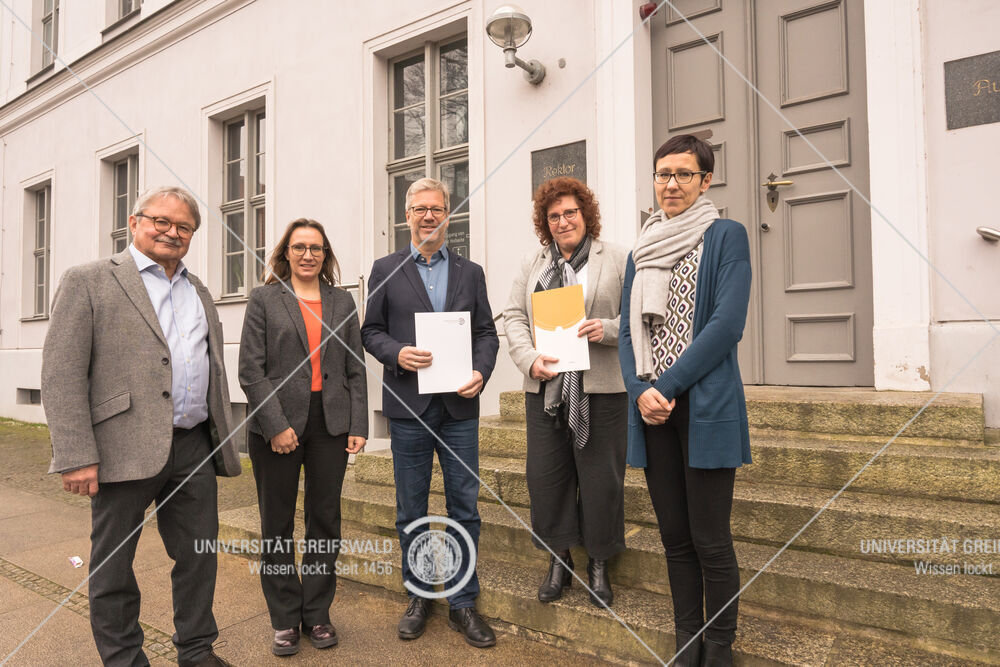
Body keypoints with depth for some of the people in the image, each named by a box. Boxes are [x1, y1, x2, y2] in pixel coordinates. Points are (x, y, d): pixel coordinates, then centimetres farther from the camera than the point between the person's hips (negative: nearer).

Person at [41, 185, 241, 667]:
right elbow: (62, 374, -8)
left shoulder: (199, 292, 16)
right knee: (113, 566, 10)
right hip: (126, 449, -5)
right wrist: (76, 456, -15)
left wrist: (223, 440, 15)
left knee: (199, 556, 13)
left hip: (194, 447, 5)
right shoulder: (88, 281, -1)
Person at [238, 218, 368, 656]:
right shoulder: (264, 299, 4)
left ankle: (317, 614, 24)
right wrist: (275, 425, -13)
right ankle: (284, 620, 23)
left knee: (325, 520, 8)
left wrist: (358, 425, 0)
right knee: (277, 525, 7)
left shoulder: (342, 302, 11)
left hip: (330, 423, 2)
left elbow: (355, 369, 9)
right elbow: (250, 369, -4)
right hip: (276, 425, -2)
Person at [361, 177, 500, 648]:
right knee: (410, 511, 11)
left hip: (460, 406, 1)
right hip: (409, 405, -1)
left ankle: (463, 603, 22)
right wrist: (396, 353, -15)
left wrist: (481, 372, -9)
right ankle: (418, 597, 29)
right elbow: (370, 330, 5)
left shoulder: (470, 272, 10)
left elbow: (486, 332, 8)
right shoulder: (386, 269, 7)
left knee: (465, 507, 6)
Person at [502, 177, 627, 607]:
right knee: (546, 474, 8)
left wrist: (607, 329, -17)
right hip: (545, 386, 3)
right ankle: (559, 561, 26)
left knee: (600, 476, 3)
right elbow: (514, 316, 8)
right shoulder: (532, 263, 14)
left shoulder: (616, 259, 5)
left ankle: (598, 565, 23)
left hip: (599, 388, -3)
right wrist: (530, 359, -8)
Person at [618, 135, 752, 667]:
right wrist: (641, 390, -6)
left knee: (710, 541, 2)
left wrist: (667, 386, -14)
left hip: (704, 405, -5)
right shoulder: (641, 250, 15)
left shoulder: (726, 237, 0)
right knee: (674, 537, 13)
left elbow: (727, 324, -11)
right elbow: (628, 332, 11)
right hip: (652, 408, 5)